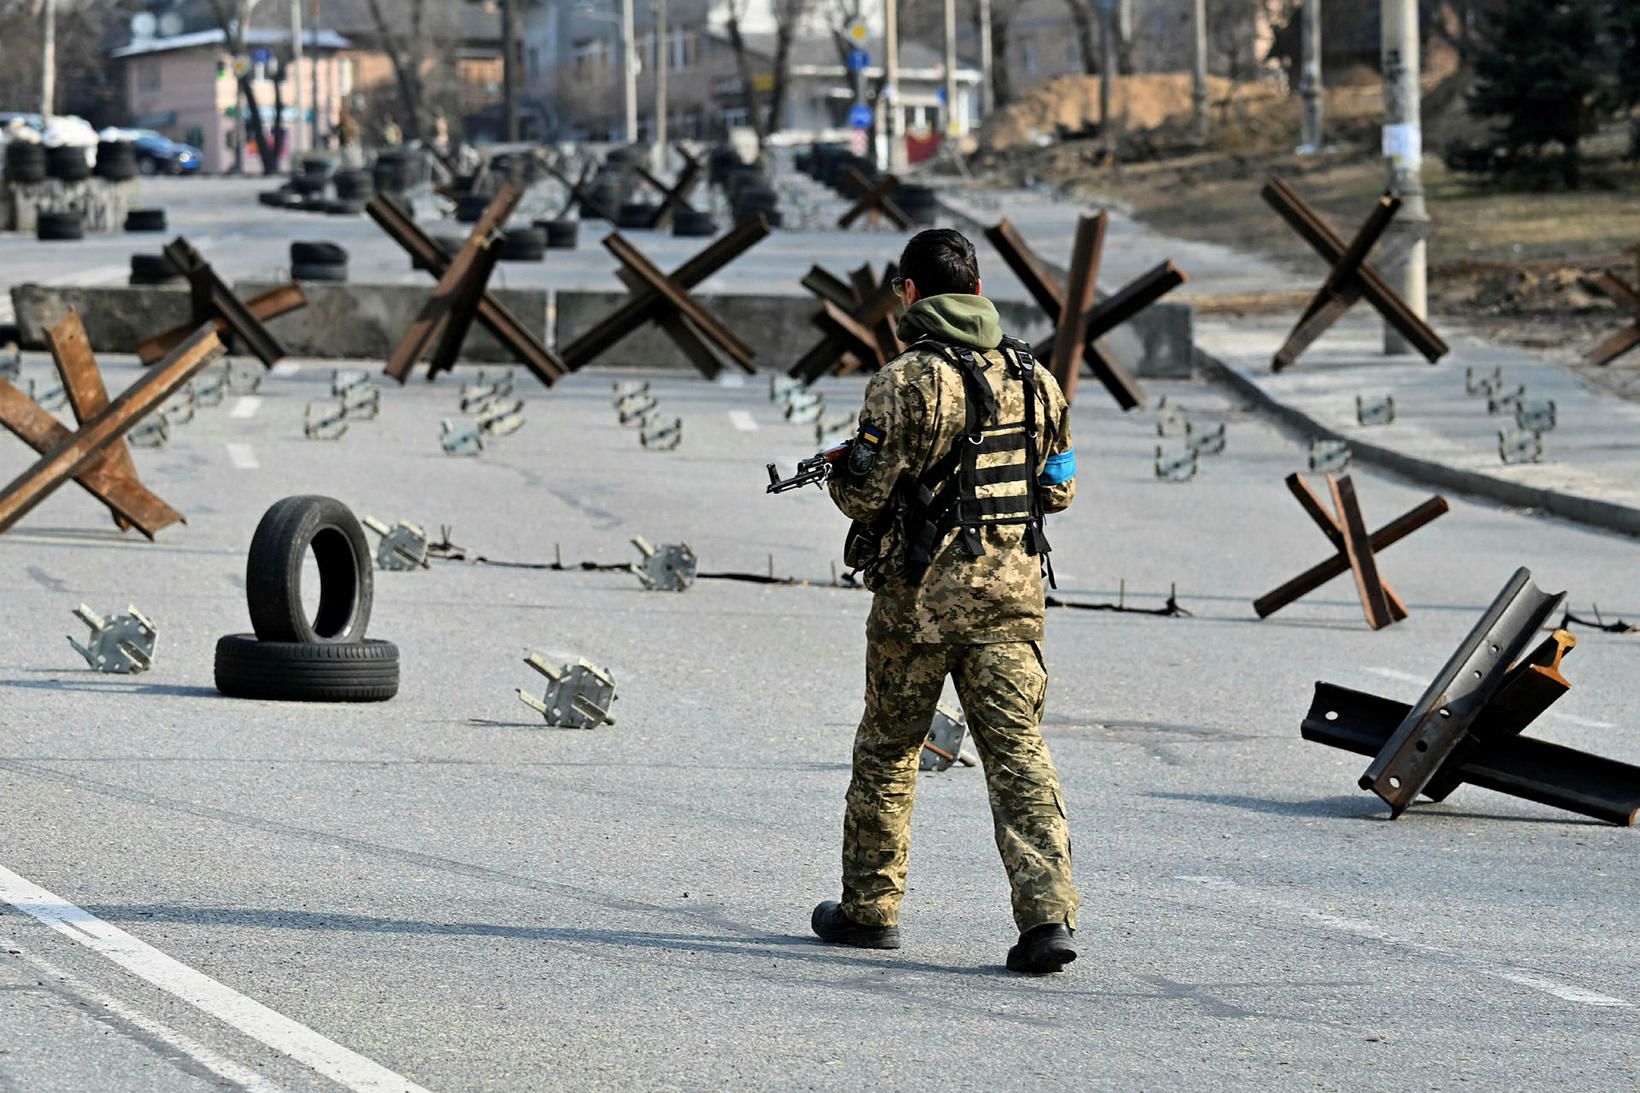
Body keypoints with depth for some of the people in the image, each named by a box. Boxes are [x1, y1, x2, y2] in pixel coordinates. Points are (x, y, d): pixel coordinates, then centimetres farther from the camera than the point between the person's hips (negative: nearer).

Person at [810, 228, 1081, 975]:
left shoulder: (906, 382, -12)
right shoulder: (1033, 377, 5)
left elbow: (865, 494, -12)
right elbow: (1060, 487, 14)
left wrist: (837, 474, 11)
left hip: (920, 594, -3)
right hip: (1012, 588, 4)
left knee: (887, 752, 13)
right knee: (1019, 751, -1)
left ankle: (870, 909, 24)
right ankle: (1048, 913, -15)